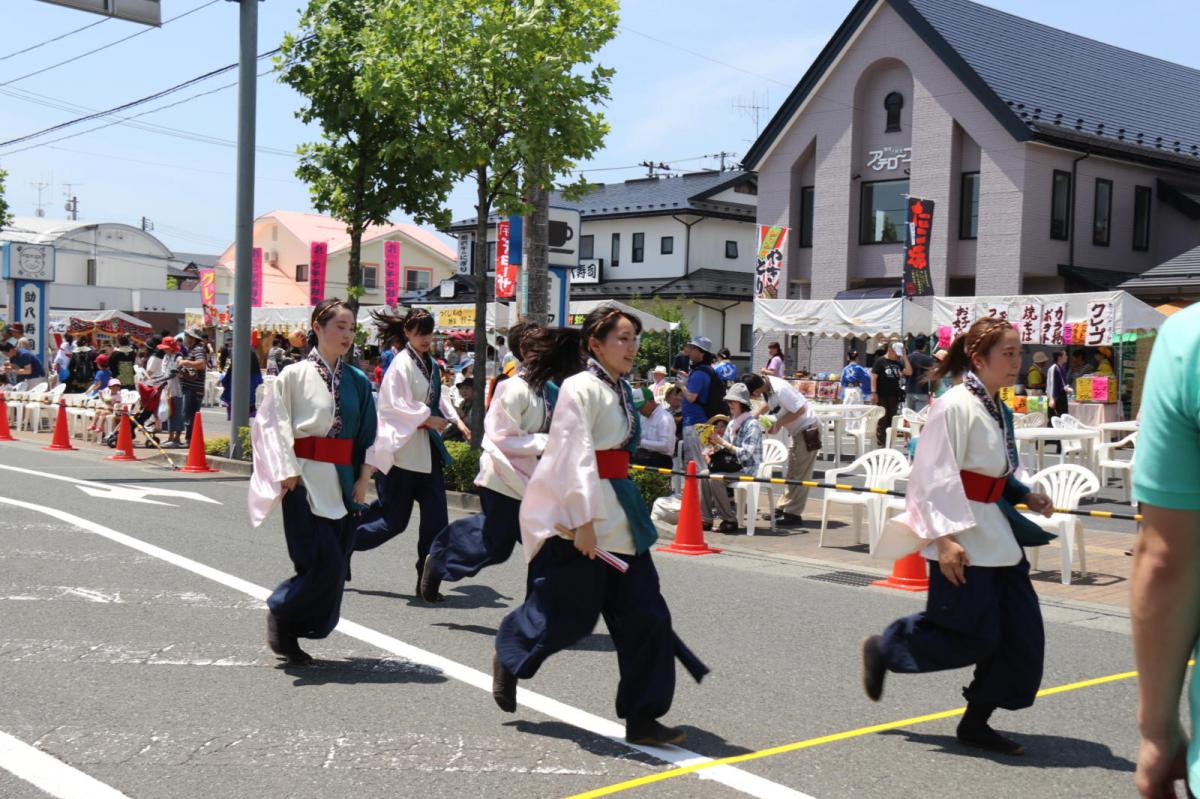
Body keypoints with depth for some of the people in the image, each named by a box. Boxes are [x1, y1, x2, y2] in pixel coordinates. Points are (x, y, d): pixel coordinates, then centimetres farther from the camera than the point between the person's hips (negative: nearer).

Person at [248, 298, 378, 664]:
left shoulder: (357, 382, 10)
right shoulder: (294, 376, -3)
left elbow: (369, 434, 13)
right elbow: (274, 425, -6)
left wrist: (364, 478, 4)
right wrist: (287, 472, -15)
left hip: (344, 481, 5)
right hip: (305, 481, -5)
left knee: (334, 568, 6)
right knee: (323, 562, -12)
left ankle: (291, 634, 20)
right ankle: (280, 612, 13)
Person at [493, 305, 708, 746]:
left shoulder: (620, 391, 14)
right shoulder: (581, 390, -13)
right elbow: (576, 458, -20)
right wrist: (584, 521, -24)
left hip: (619, 513, 8)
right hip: (581, 516, -8)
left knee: (643, 613, 2)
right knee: (568, 614, 3)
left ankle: (641, 717, 7)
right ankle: (509, 659, 33)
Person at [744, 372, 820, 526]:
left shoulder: (780, 390, -28)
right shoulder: (766, 387, -2)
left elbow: (800, 410, -25)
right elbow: (767, 405, 17)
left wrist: (777, 424, -18)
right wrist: (753, 417, 1)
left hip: (808, 429, -10)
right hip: (798, 431, 10)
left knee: (800, 474, -6)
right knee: (792, 472, 14)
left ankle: (793, 514, -3)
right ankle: (784, 509, 21)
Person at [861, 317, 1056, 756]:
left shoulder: (997, 410, 11)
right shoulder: (956, 406, -16)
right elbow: (932, 477, -20)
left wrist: (1026, 496, 8)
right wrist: (945, 537, -25)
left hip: (994, 534, 9)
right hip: (960, 541, -9)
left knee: (1020, 634, 6)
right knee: (972, 636, -4)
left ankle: (976, 722, 18)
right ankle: (882, 649, 18)